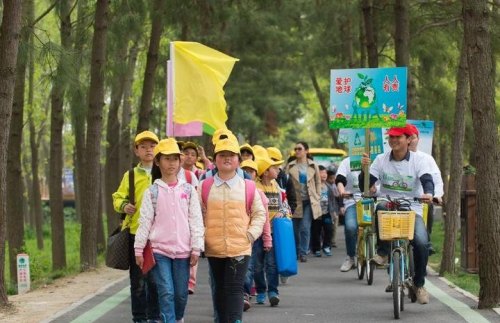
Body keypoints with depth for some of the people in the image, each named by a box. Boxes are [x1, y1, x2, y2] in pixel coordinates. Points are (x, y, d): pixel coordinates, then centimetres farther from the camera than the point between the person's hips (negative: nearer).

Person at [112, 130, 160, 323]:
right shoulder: (131, 175, 7)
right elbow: (118, 198, 10)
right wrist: (123, 206, -12)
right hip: (136, 233, 1)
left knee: (156, 278, 2)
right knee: (137, 279, 5)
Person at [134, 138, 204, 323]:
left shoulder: (188, 190, 6)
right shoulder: (152, 192, 3)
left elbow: (196, 220, 4)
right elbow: (145, 221, 3)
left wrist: (196, 248, -1)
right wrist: (139, 249, 0)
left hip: (183, 250, 1)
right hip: (159, 249, -1)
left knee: (181, 293, 7)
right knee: (166, 293, -9)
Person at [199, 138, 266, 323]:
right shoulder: (204, 187, 2)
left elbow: (259, 214, 8)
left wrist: (251, 234, -3)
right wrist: (201, 236, -4)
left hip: (240, 248, -2)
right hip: (214, 248, 2)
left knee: (234, 289, -9)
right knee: (220, 289, 13)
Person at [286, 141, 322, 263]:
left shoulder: (313, 165, 6)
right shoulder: (291, 166, 5)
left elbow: (318, 183, 12)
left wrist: (317, 197, 5)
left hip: (309, 201, -1)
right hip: (295, 201, 1)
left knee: (305, 228, -11)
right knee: (295, 229, 4)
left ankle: (303, 253, -5)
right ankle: (296, 252, 19)